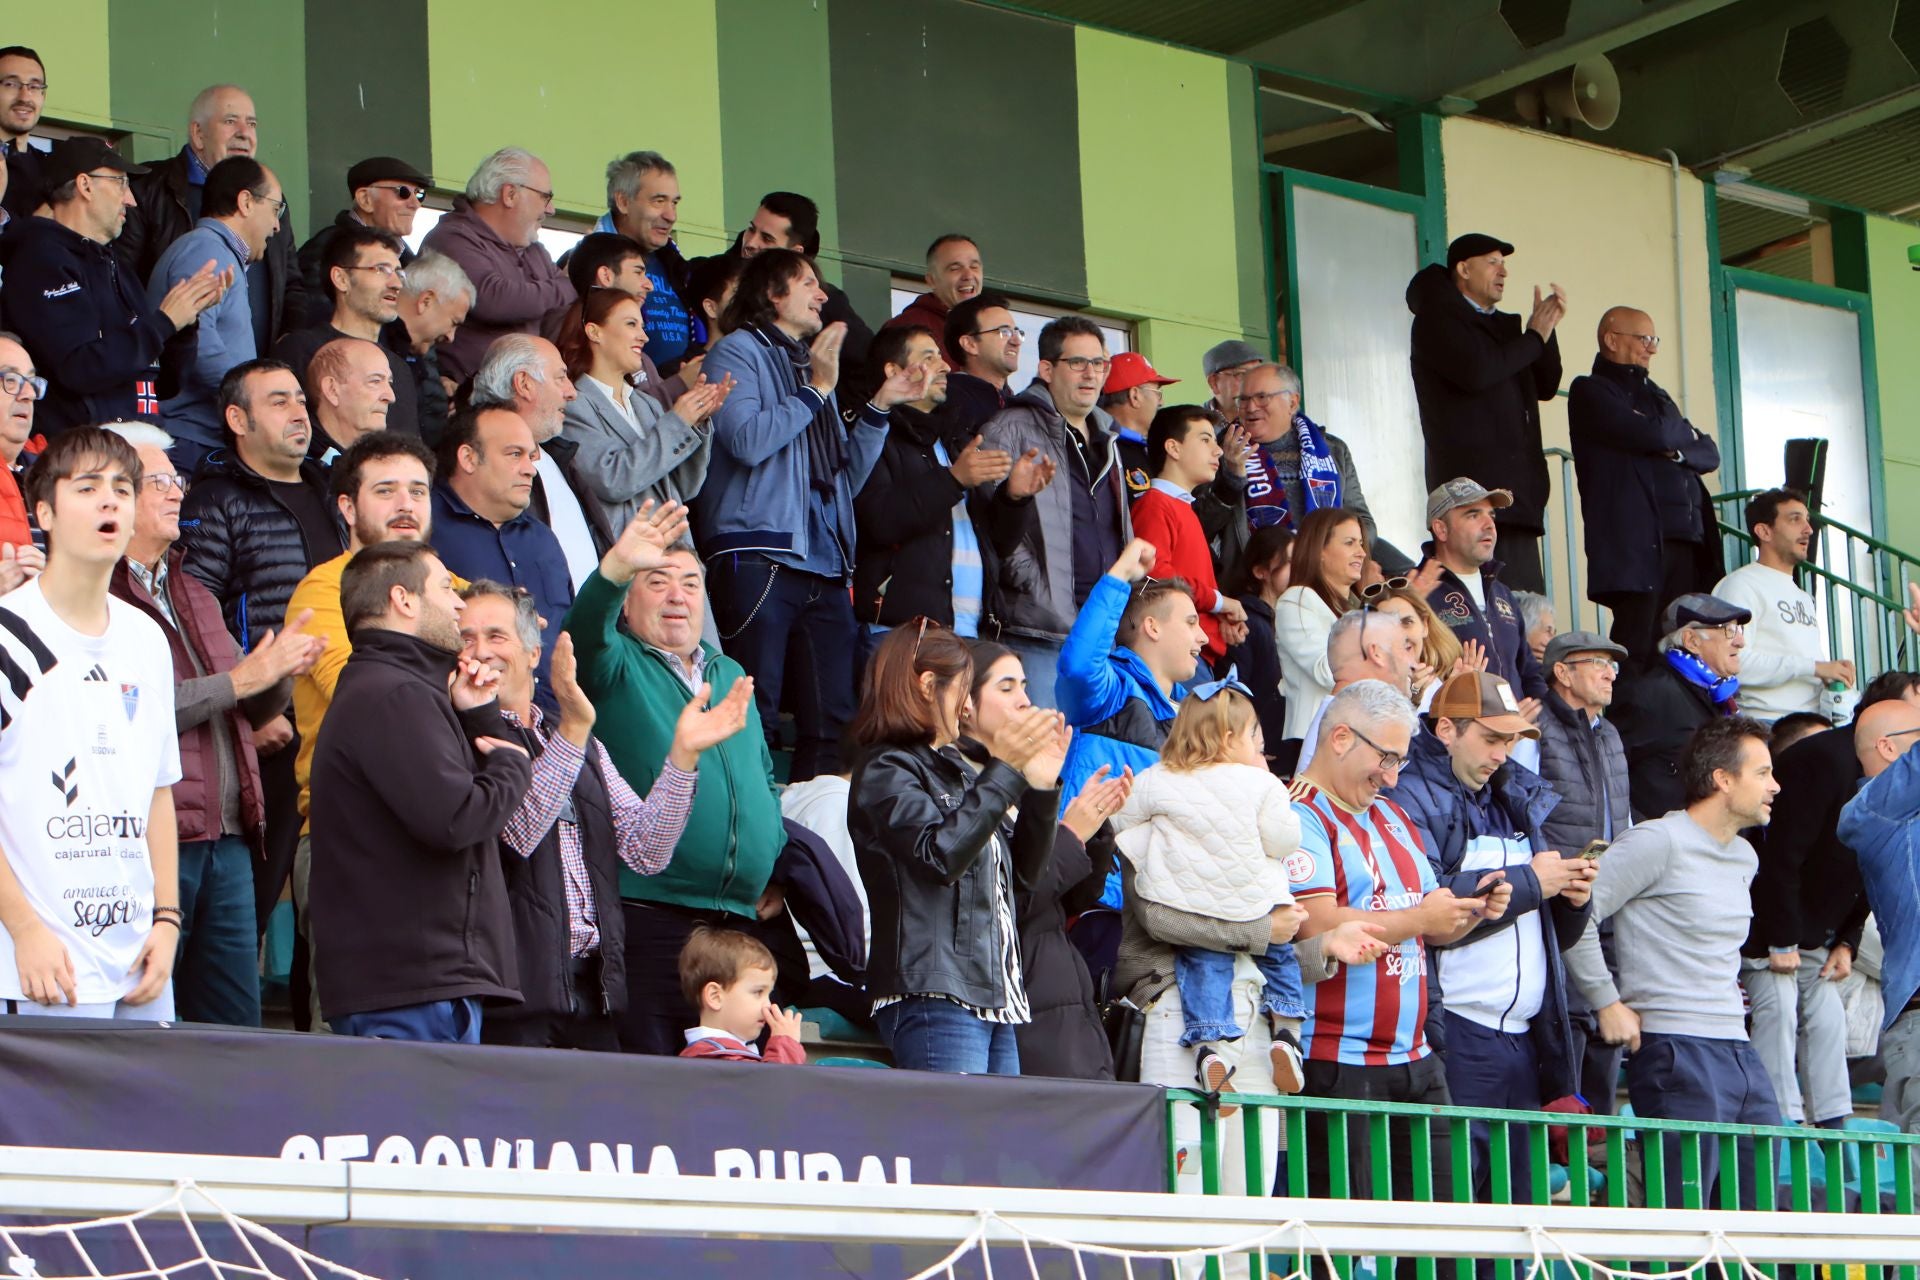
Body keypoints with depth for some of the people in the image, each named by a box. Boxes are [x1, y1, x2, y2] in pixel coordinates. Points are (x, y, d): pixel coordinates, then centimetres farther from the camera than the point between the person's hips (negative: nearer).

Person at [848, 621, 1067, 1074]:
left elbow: (1025, 869, 23)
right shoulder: (885, 770, -2)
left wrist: (1041, 787, 9)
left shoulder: (954, 770, 22)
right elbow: (940, 855, -18)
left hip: (997, 999, 9)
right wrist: (1003, 771, -15)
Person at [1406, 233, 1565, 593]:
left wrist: (1547, 329, 8)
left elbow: (1545, 387, 22)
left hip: (1517, 485, 9)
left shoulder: (1501, 324, 24)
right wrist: (1534, 338, -6)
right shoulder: (1437, 319, -1)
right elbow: (1476, 371, -19)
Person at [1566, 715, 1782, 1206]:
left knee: (1761, 1210, 7)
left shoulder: (1744, 857, 19)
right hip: (1677, 1051, -9)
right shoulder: (1660, 842, -9)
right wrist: (1608, 1004, -11)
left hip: (1739, 1051, 9)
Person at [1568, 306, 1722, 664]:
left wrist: (1678, 451, -2)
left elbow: (1710, 454, 19)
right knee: (1637, 653, -13)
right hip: (1635, 542, -7)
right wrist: (1685, 432, 9)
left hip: (1686, 540, 7)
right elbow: (1651, 435, -13)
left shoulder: (1656, 395, 28)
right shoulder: (1590, 391, 3)